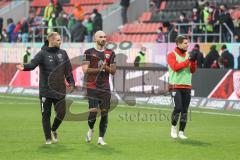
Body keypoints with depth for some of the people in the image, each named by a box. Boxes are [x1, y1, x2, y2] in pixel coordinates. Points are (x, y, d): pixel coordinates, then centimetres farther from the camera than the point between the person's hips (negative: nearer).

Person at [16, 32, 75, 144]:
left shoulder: (62, 53, 9)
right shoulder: (43, 54, -4)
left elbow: (68, 70, 15)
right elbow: (33, 64, -20)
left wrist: (71, 83, 7)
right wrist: (24, 67, -41)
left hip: (60, 90, 3)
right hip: (45, 90, -3)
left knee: (61, 113, -2)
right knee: (46, 114, 2)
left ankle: (53, 130, 26)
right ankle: (48, 138, 15)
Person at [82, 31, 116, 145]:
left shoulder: (110, 53, 12)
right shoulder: (89, 52, 1)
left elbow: (113, 71, 12)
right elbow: (85, 70, -8)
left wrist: (106, 68, -8)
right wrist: (99, 69, -15)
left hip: (105, 87, 4)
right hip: (92, 87, -4)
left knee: (104, 113, 0)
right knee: (93, 111, -12)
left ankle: (101, 138, 7)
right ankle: (91, 129, 19)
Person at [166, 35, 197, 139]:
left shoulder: (188, 55, 13)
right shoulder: (172, 55, -3)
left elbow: (192, 71, 9)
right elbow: (176, 67, -18)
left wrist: (193, 61, -8)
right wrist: (188, 60, -19)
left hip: (187, 86, 5)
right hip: (175, 86, -5)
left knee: (185, 110, 1)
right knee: (178, 107, -16)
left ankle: (181, 132, 7)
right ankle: (173, 127, 5)